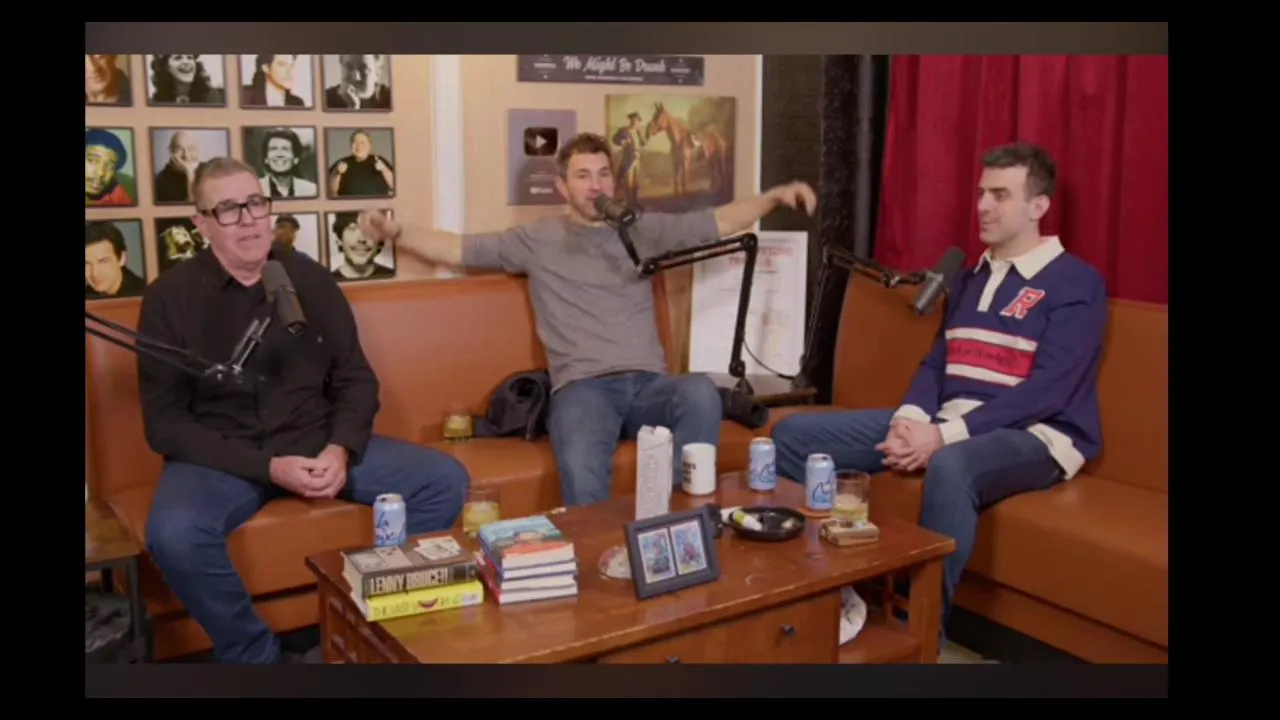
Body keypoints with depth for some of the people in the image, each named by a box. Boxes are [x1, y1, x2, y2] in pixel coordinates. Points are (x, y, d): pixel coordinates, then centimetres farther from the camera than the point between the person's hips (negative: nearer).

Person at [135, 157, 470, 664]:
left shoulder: (310, 279, 4)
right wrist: (267, 467, -19)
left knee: (444, 481, -15)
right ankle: (258, 657, -10)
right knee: (173, 534, -36)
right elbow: (164, 422, -7)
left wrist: (340, 450, -14)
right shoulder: (169, 297, -4)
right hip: (220, 457, -2)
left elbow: (357, 380, 7)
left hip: (317, 443, 3)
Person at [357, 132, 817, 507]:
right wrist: (396, 233, -2)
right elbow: (460, 249, 13)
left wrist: (775, 196, 6)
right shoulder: (537, 240, 15)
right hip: (582, 387, -2)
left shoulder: (643, 231, 20)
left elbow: (720, 222, 18)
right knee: (583, 476, -36)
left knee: (702, 394, -34)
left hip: (648, 383, 3)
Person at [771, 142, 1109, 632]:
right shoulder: (969, 278, 18)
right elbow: (936, 363, 14)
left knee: (950, 467, -44)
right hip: (946, 423, 7)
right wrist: (910, 419, -9)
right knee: (794, 435, -5)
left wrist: (946, 436, -24)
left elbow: (1047, 390, -15)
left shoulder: (1076, 283, -4)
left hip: (1033, 436, -7)